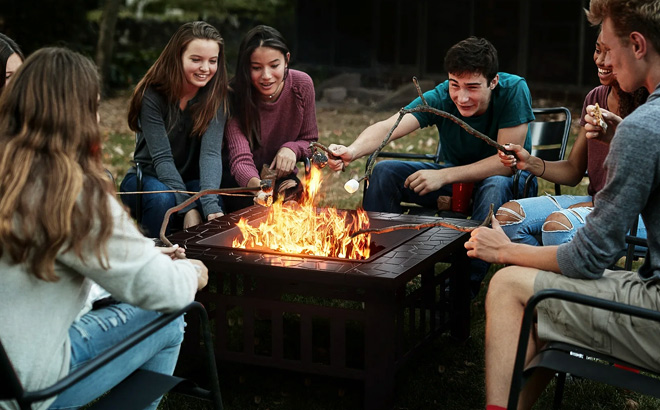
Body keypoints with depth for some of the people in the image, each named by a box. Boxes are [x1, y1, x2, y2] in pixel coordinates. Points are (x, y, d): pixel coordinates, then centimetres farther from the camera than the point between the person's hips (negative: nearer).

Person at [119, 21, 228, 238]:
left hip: (190, 182, 2)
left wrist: (210, 206, -39)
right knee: (162, 198, -35)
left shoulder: (215, 97, -10)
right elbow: (162, 157, -22)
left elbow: (211, 152, -22)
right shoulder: (152, 95, -17)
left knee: (215, 202, -30)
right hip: (149, 178, -2)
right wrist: (188, 207, -34)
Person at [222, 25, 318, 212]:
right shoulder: (234, 96, -22)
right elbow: (240, 159, -32)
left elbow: (310, 141, 4)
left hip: (283, 179, 2)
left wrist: (291, 148, -21)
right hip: (241, 181, -2)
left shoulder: (302, 84, -11)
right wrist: (255, 184, -55)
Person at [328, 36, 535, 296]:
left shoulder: (513, 90, -25)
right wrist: (352, 151, -56)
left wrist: (443, 176, -33)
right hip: (455, 179, 4)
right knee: (384, 173, -14)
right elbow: (388, 127, -34)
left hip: (508, 180, -3)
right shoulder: (440, 98, -19)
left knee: (496, 186, -39)